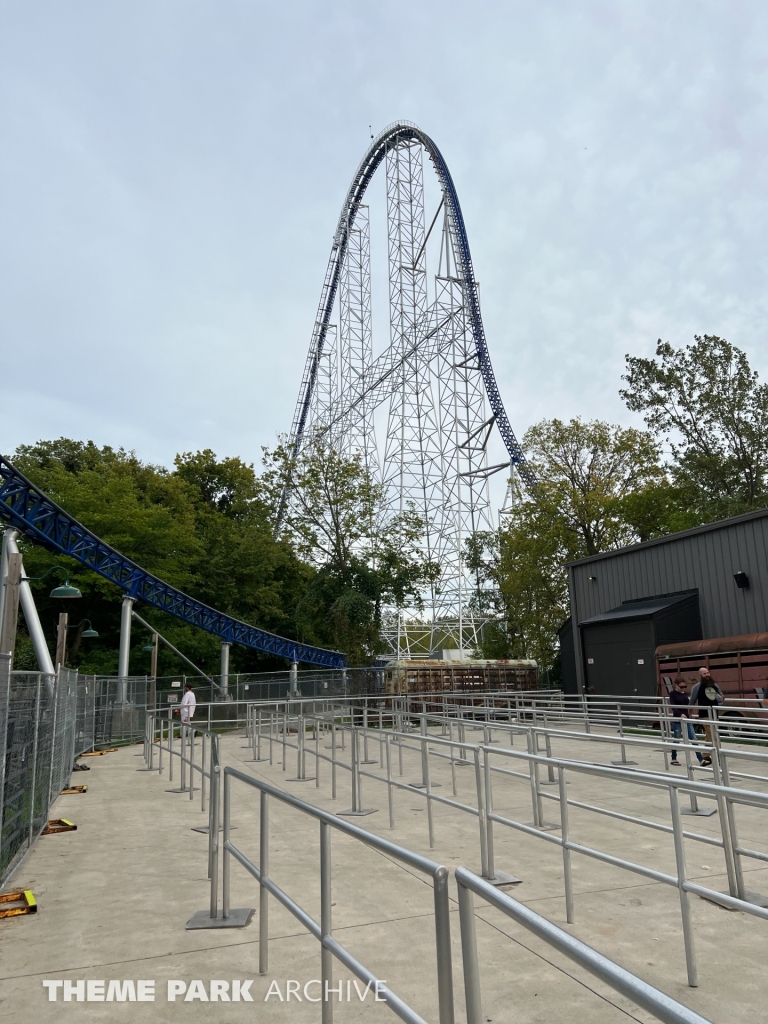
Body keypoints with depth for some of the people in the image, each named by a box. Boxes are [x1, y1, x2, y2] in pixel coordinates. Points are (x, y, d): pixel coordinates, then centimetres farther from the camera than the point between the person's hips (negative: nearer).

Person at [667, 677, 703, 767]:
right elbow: (673, 706, -20)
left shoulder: (685, 694, 9)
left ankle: (701, 759, -1)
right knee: (676, 740, 5)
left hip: (687, 719, 5)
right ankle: (674, 759, 17)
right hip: (677, 719, -5)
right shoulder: (673, 694, -8)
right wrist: (680, 714, -35)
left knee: (693, 739, -1)